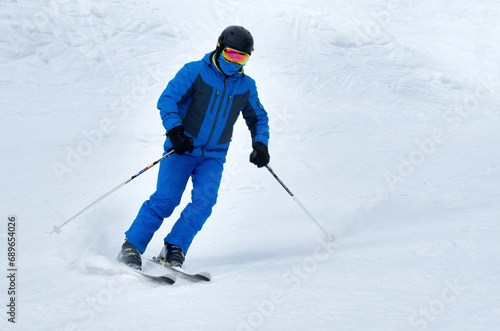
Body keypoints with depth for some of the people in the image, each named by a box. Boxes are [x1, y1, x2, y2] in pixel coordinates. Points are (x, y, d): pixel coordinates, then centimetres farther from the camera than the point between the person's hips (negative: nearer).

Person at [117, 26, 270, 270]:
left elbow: (258, 118, 21)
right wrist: (174, 130, -23)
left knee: (205, 199, -19)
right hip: (182, 149, -3)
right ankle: (131, 248, -3)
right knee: (165, 199, -13)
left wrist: (260, 144, 4)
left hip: (213, 156, 3)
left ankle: (173, 250, -11)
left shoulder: (246, 87, 7)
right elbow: (167, 99, -10)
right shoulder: (195, 71, -5)